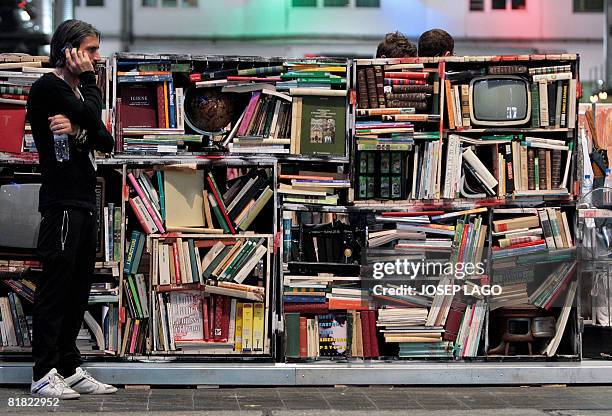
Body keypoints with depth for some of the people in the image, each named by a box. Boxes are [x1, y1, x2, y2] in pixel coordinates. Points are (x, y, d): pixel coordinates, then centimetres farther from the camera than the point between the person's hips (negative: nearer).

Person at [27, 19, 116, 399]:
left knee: (78, 290, 9)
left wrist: (78, 131, -12)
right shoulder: (47, 88, -7)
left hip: (84, 203, 9)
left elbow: (107, 142, 8)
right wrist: (87, 79, -4)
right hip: (62, 203, -9)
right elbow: (94, 119, -15)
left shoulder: (79, 91, 19)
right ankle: (45, 374, -4)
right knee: (56, 287, -7)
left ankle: (70, 368, 15)